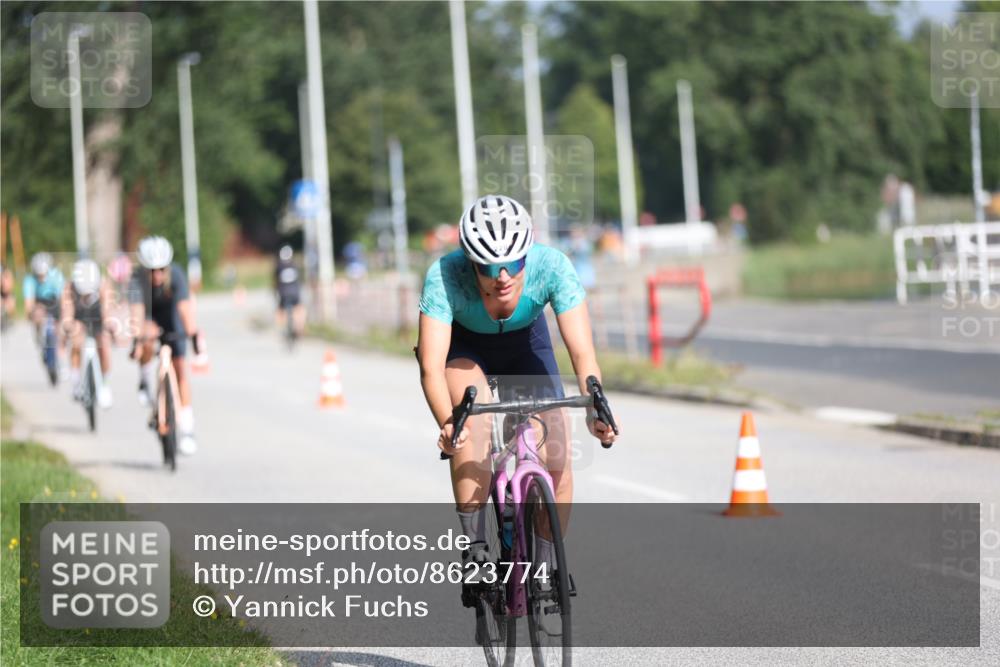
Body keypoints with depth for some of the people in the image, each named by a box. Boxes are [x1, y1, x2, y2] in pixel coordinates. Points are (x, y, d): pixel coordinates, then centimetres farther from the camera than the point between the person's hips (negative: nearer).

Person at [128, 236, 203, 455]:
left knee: (179, 366, -9)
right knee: (148, 337, -34)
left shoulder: (176, 274, -32)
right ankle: (146, 379, -5)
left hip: (169, 316, 0)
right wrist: (139, 337, -58)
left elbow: (185, 306, -43)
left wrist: (193, 334, -55)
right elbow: (137, 309, -44)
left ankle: (186, 428, -7)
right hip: (148, 316, 0)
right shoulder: (138, 278, -32)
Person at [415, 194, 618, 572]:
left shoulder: (552, 266, -34)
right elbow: (431, 365, -43)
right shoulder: (445, 276, -37)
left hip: (525, 341, 2)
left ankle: (547, 566, 7)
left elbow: (582, 352, -37)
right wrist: (447, 425, -61)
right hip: (464, 345, -2)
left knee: (556, 458, -14)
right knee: (474, 416, -33)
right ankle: (474, 549, -23)